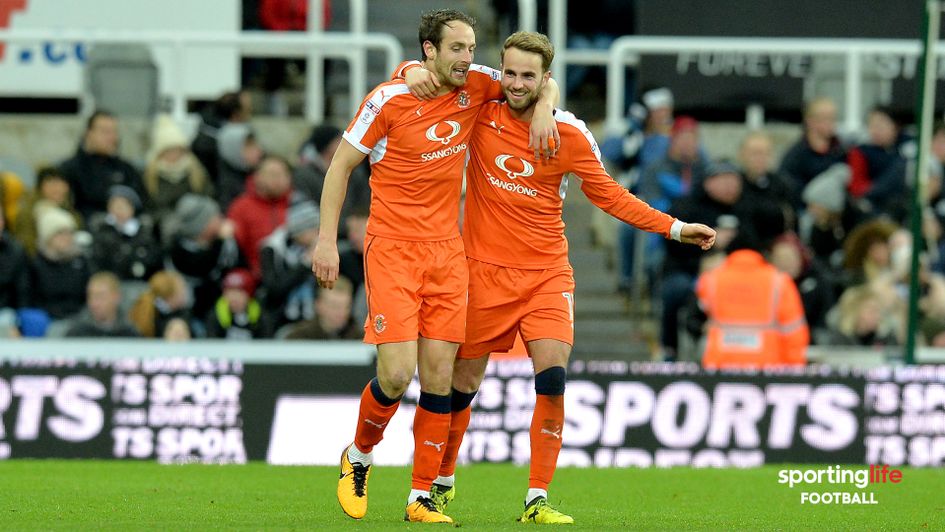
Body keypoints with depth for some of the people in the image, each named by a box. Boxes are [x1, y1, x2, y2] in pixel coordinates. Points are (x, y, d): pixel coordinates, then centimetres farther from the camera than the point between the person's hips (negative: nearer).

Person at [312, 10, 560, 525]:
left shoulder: (475, 85, 2)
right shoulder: (389, 99, -10)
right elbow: (341, 164, -2)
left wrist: (543, 109, -4)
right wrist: (327, 241, -7)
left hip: (447, 250, 4)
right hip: (391, 249, -4)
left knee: (439, 379, 0)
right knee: (397, 373, -13)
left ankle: (421, 497, 7)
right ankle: (358, 458, 16)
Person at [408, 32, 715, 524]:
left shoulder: (571, 135, -3)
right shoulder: (481, 113, -5)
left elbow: (608, 195, 8)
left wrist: (674, 228, 2)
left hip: (546, 275, 0)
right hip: (484, 271, 0)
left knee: (551, 380, -15)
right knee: (463, 382, 7)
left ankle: (537, 499, -9)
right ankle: (441, 481, 30)